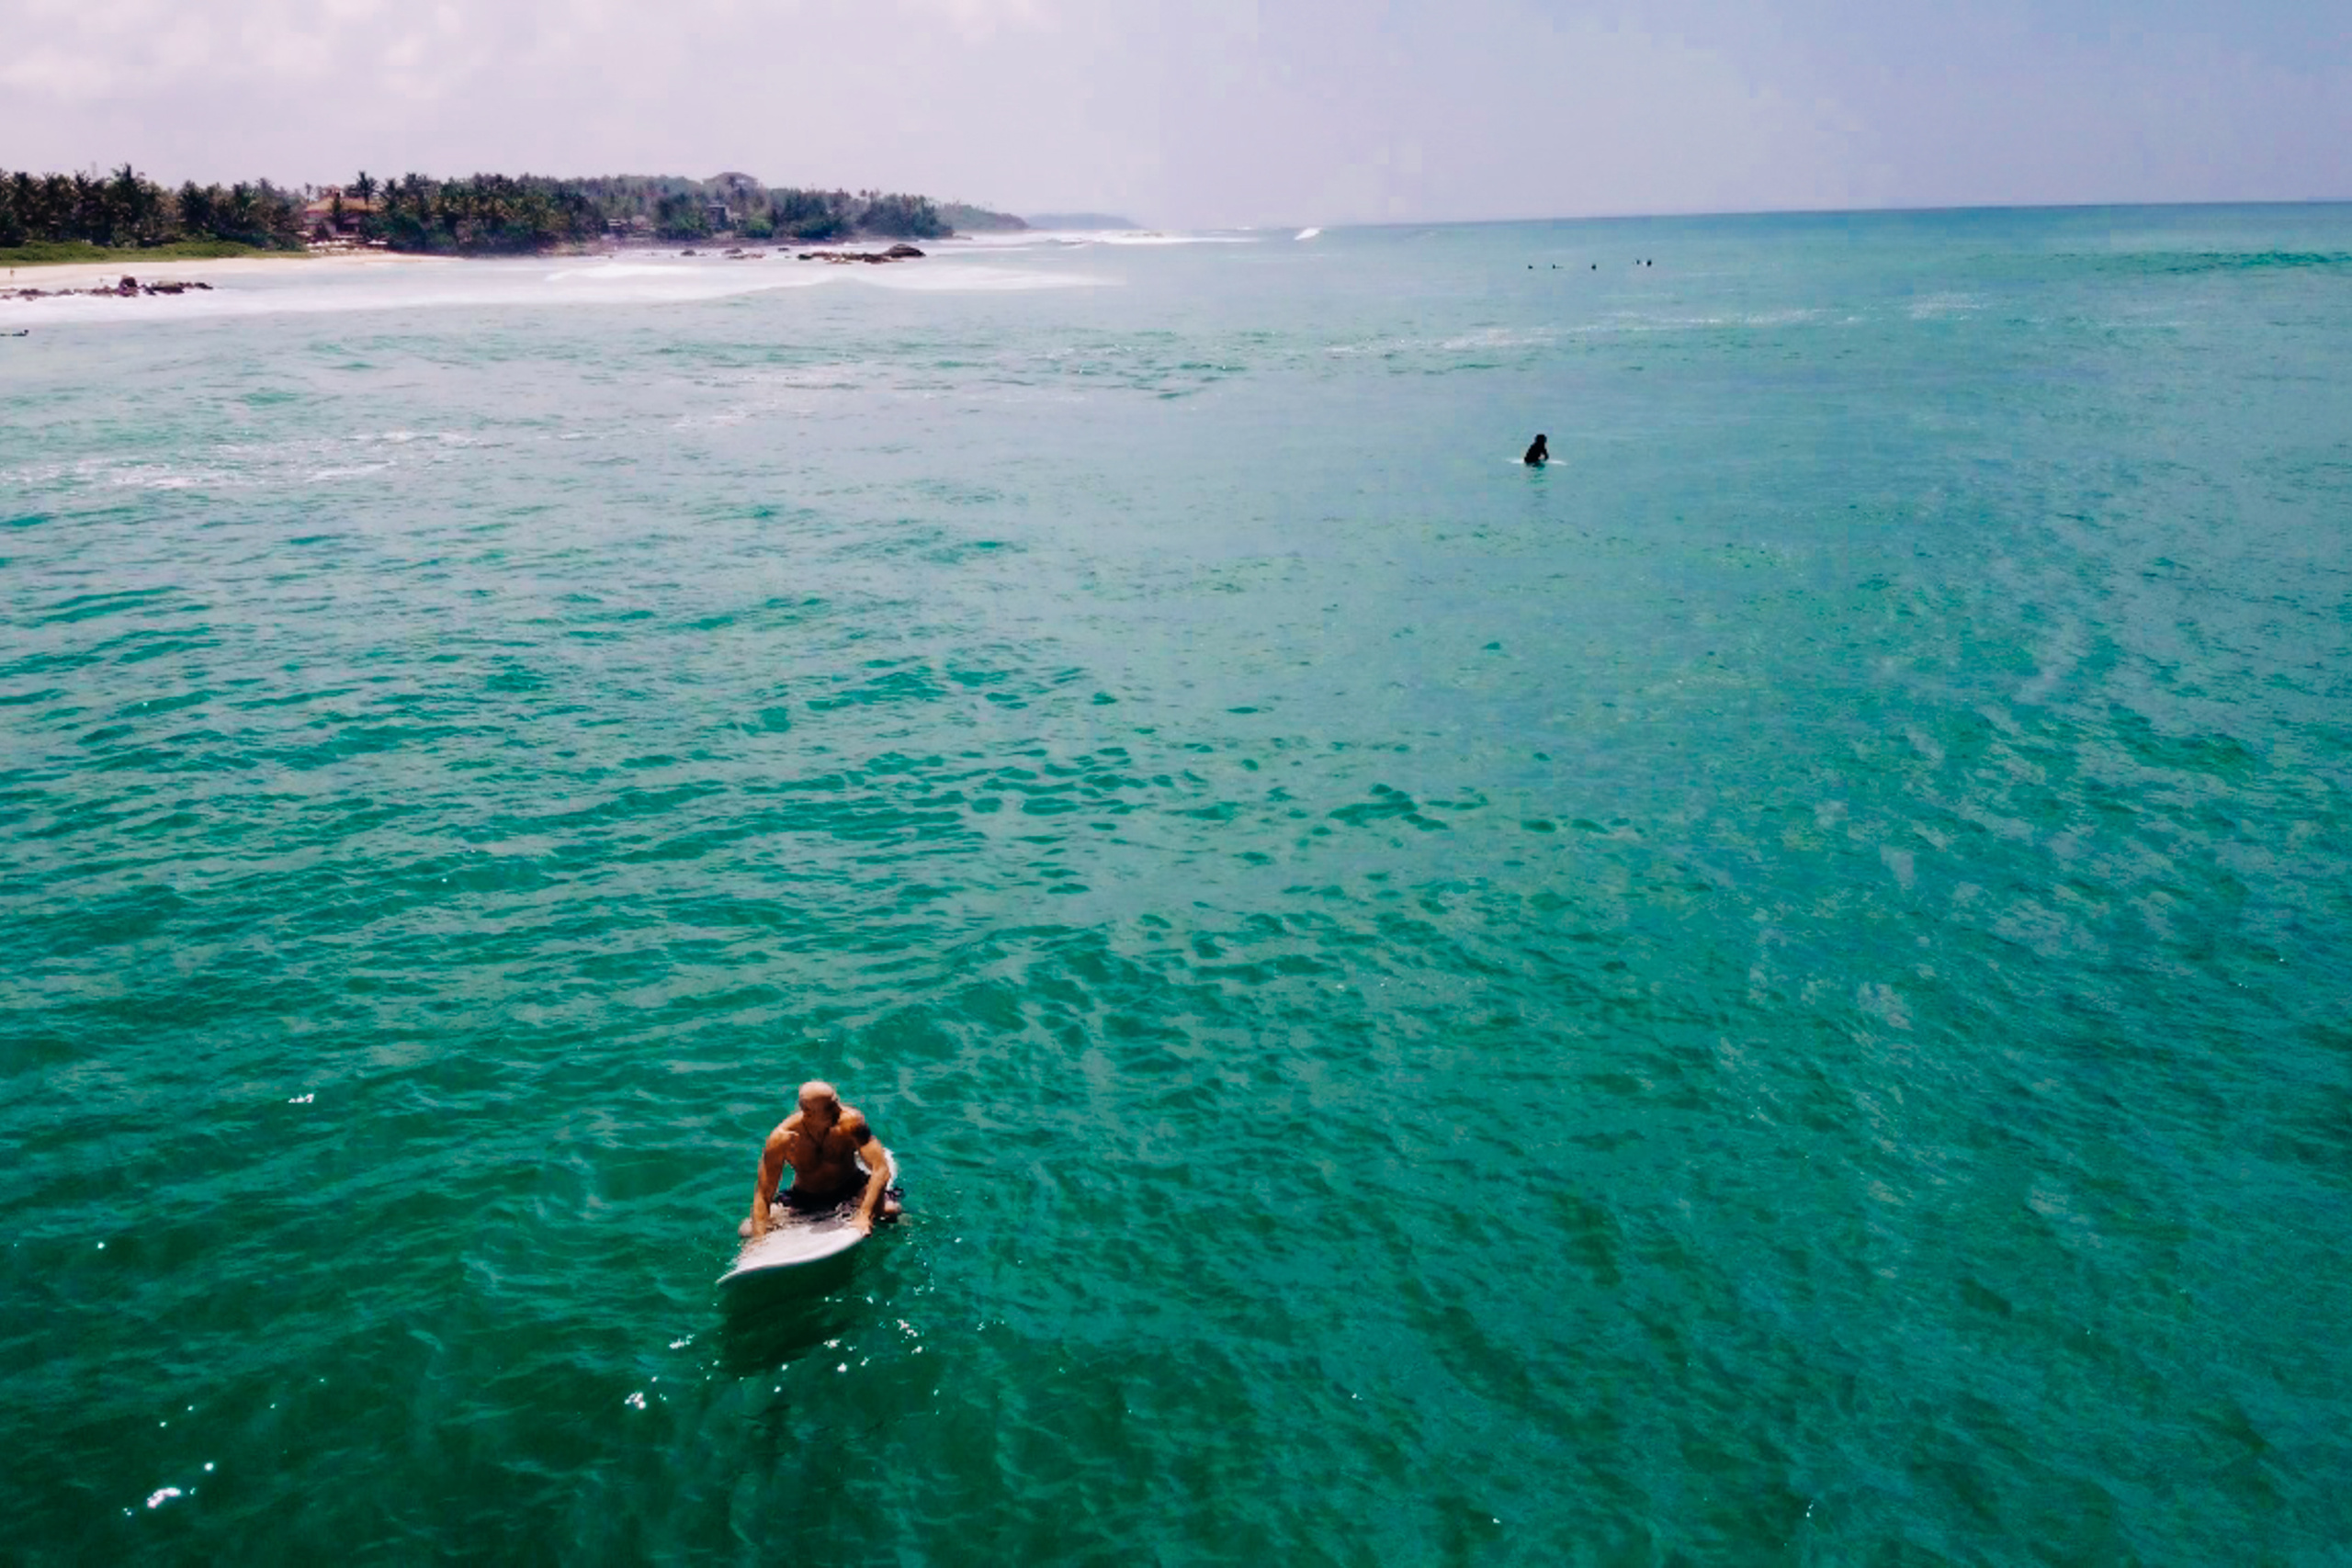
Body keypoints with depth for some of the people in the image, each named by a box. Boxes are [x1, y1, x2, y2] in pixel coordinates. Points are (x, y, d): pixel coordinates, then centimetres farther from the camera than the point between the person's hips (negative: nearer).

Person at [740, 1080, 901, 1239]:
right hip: (804, 1199, 2)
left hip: (851, 1189, -1)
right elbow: (763, 1196, -20)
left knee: (889, 1209, -32)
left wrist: (864, 1216, -42)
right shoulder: (782, 1138, -24)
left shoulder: (849, 1121, -26)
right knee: (747, 1231, -18)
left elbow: (881, 1169, -29)